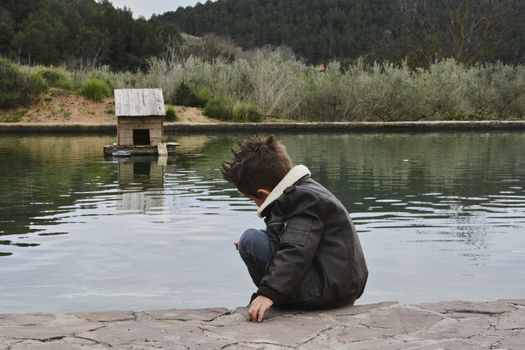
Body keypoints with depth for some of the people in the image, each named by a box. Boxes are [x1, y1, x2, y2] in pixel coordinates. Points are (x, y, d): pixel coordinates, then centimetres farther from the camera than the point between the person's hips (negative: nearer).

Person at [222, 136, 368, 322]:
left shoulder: (304, 198, -16)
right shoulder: (307, 190, 15)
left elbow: (296, 251, -29)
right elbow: (292, 239, 29)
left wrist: (268, 293, -36)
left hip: (330, 289, -11)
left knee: (251, 239, -13)